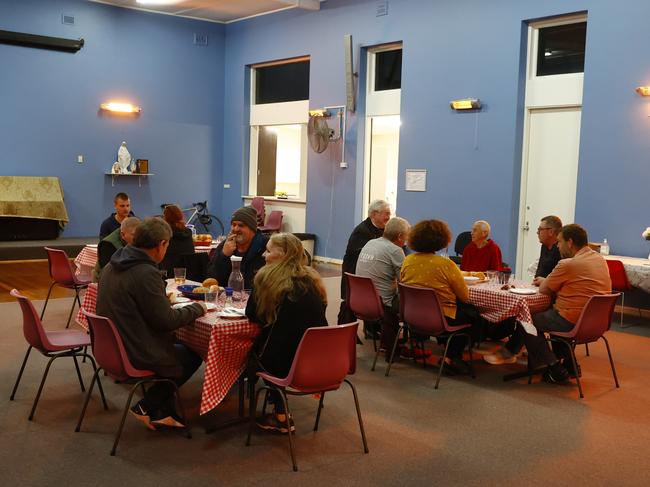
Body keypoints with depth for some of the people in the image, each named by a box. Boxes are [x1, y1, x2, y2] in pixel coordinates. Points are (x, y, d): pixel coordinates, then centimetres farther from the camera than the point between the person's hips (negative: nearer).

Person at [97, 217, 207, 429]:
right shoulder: (146, 273, -24)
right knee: (193, 355, 11)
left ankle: (163, 411, 19)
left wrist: (162, 298, 21)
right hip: (135, 354, -9)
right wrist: (197, 308, -6)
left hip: (112, 348, 9)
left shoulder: (112, 265, 4)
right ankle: (147, 407, 14)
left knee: (176, 343, 23)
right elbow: (166, 320, -21)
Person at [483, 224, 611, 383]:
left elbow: (544, 290, -8)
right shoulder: (600, 260, 8)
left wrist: (543, 281, 15)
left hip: (573, 322, -9)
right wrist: (548, 281, 12)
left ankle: (554, 368, 11)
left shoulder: (568, 264, -19)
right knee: (552, 313, 31)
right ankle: (568, 364, 28)